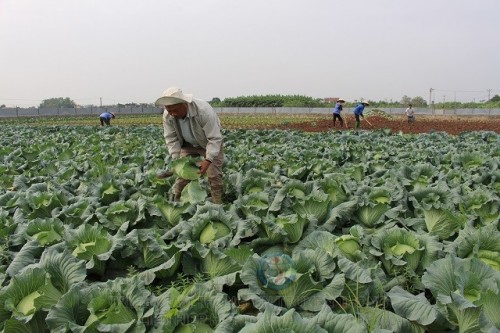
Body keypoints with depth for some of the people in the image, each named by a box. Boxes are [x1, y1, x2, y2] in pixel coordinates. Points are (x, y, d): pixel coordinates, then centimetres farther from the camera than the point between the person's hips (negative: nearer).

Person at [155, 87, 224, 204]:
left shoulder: (203, 111, -38)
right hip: (188, 145, 4)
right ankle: (175, 200, 10)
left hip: (210, 143, -4)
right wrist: (176, 158, -25)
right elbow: (171, 138, -12)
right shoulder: (167, 115, -23)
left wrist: (208, 160, -43)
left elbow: (215, 138, -35)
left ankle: (217, 204, 4)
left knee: (214, 175, -9)